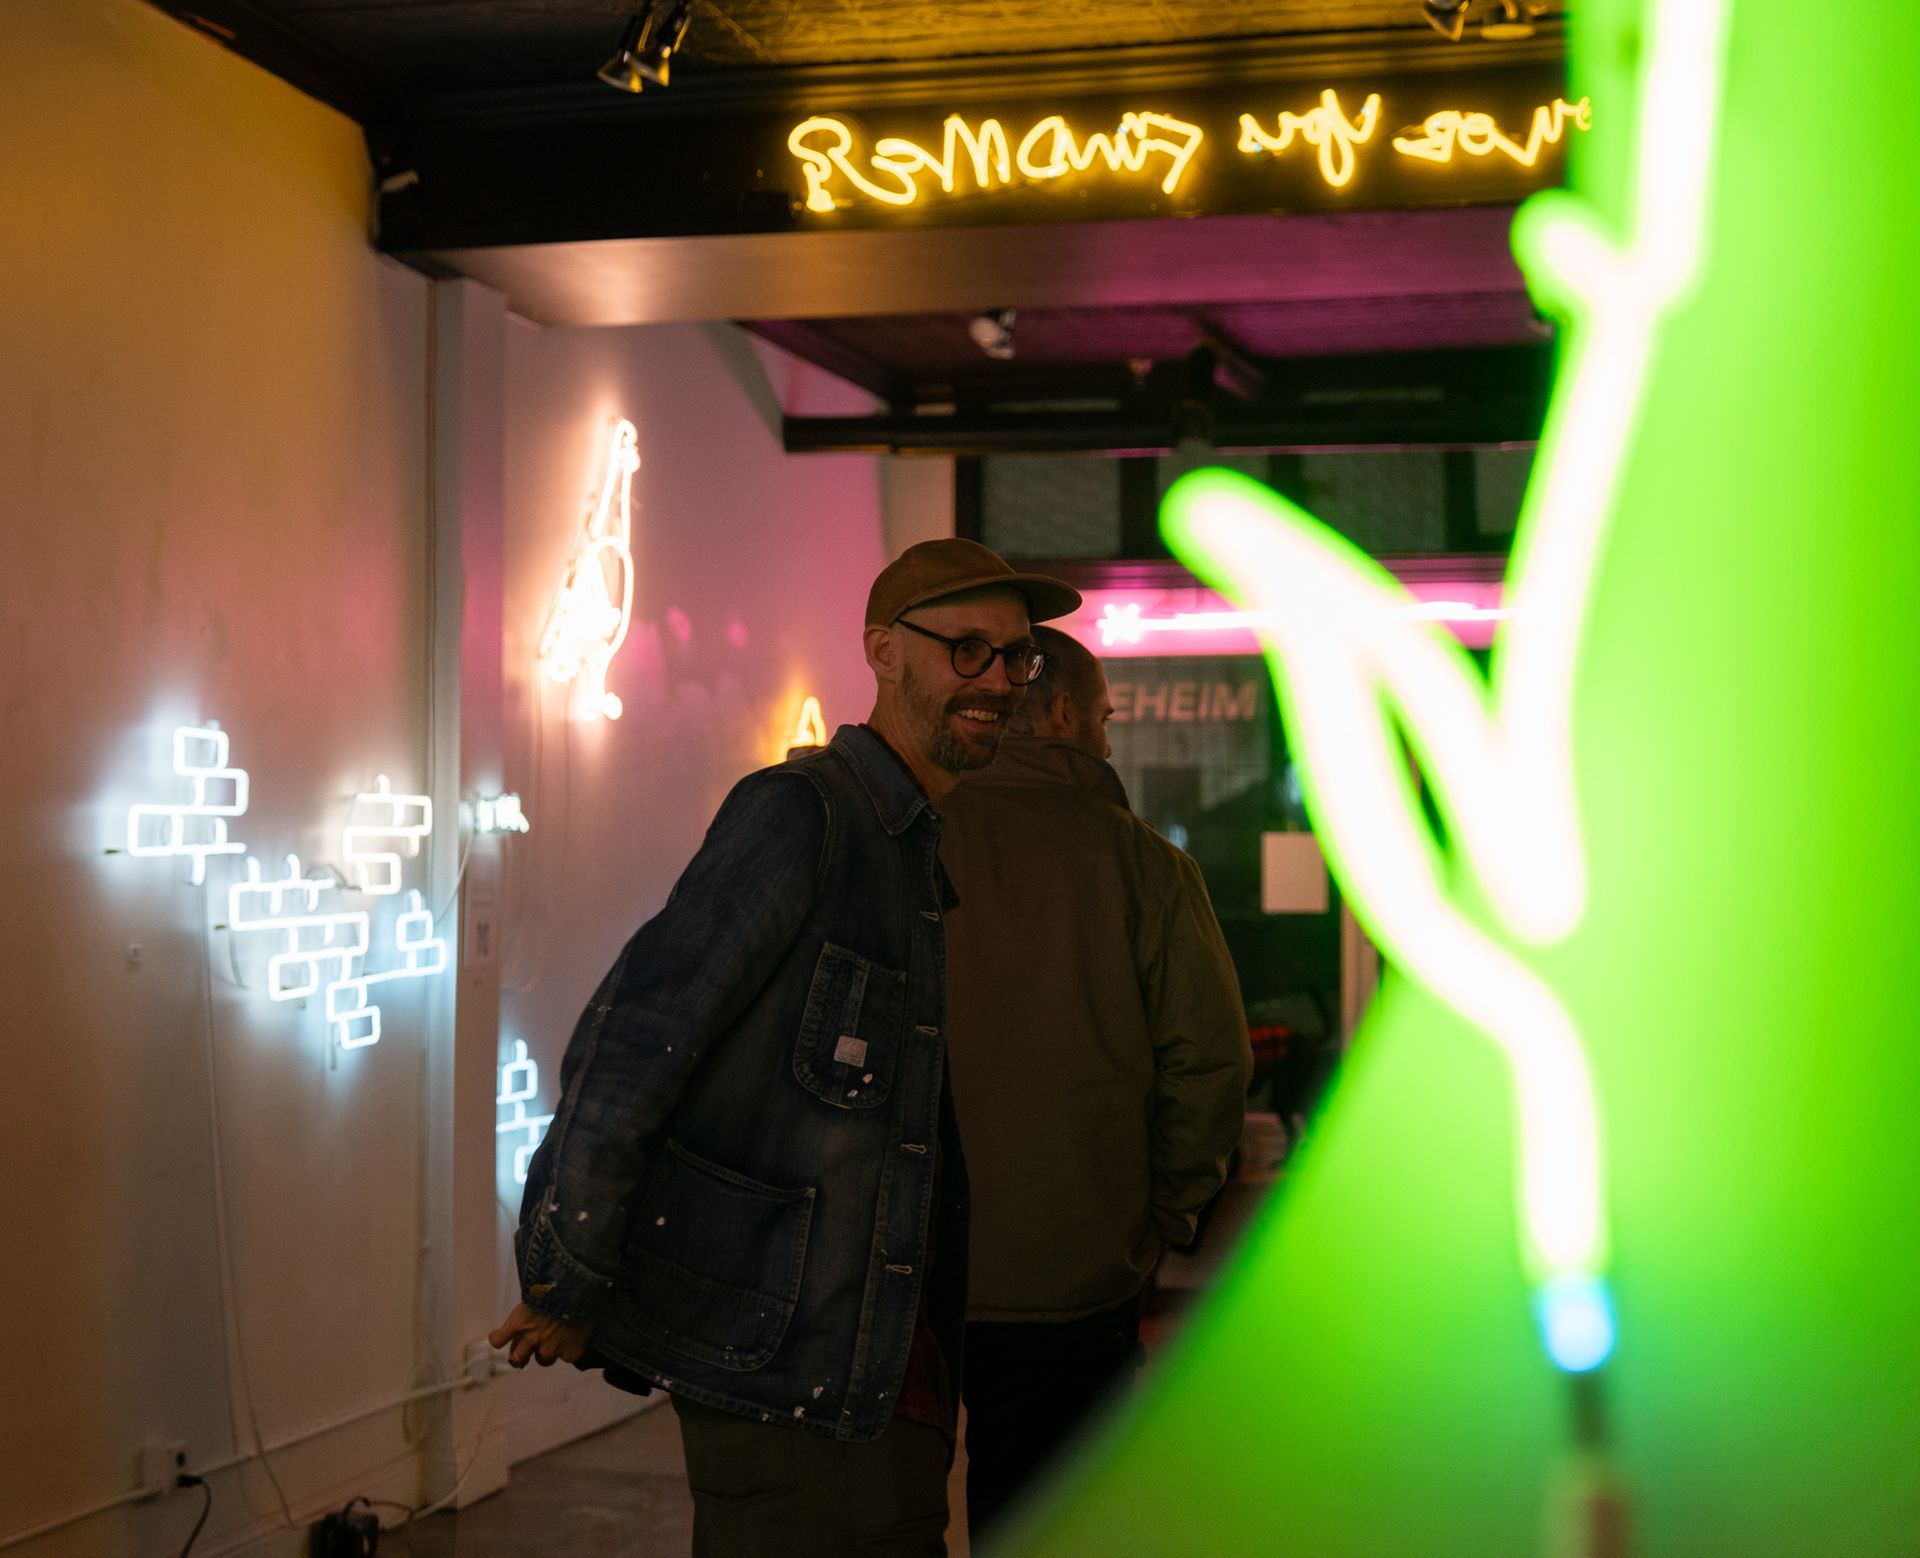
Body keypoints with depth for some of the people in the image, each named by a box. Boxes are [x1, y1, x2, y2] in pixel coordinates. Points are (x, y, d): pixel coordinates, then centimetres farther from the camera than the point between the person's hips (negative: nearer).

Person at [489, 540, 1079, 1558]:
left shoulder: (943, 859, 14)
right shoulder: (800, 813, -14)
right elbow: (627, 1047, -18)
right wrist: (567, 1293, -13)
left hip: (893, 1369, 9)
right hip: (783, 1374, -9)